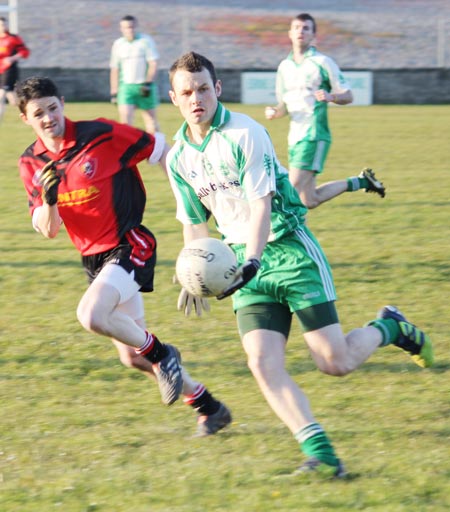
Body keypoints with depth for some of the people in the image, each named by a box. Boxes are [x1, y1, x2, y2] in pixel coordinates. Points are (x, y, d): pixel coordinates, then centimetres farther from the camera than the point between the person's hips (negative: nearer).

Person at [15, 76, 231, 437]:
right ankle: (209, 408, 27)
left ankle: (162, 354, -4)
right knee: (133, 357, 10)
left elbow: (161, 151, -4)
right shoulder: (31, 164, 1)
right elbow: (49, 230, -1)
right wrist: (49, 200, -22)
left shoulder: (102, 136, -15)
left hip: (130, 246, -7)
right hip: (94, 257, 7)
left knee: (91, 316, -30)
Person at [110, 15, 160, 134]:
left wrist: (148, 83, -15)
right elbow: (114, 69, 14)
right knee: (125, 118, -15)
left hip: (144, 86, -2)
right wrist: (114, 92, 10)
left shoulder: (146, 41, 0)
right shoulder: (118, 44, 9)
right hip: (126, 86, 2)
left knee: (150, 119, 7)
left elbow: (153, 64, -4)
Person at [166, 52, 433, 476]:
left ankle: (389, 328, 23)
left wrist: (252, 262, -30)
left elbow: (261, 203, -19)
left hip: (287, 248, -5)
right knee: (262, 362, -15)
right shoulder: (178, 158, 5)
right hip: (245, 263, 5)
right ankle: (319, 451, -15)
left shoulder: (245, 134, -14)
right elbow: (193, 223, 16)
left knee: (335, 362, -8)